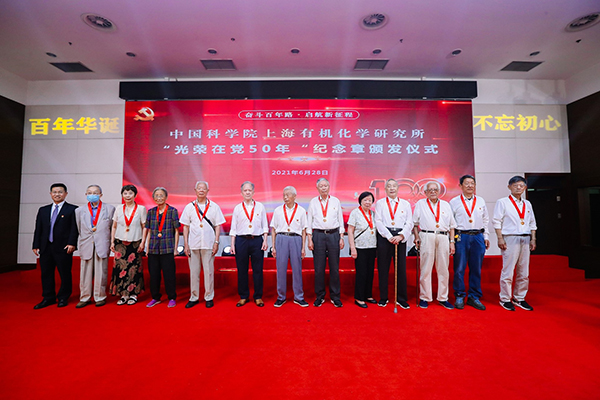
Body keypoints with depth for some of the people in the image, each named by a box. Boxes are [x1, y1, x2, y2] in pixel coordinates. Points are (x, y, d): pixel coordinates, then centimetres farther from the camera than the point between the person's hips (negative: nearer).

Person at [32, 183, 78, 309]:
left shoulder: (72, 209, -1)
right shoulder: (43, 210, 16)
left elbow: (74, 228, -7)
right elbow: (38, 229, 14)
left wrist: (72, 243, -16)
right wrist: (36, 245, 6)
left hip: (63, 248, -5)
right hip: (45, 247, 5)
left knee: (65, 274, 3)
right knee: (46, 274, 11)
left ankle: (63, 298, 16)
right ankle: (48, 298, 24)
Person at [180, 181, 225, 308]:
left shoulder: (214, 207, 5)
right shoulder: (189, 207, 9)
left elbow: (218, 226, 4)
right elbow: (185, 226, 9)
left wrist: (216, 242, -4)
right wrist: (185, 244, 2)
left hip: (208, 244, -1)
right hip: (193, 244, 2)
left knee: (209, 271, 3)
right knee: (193, 271, 8)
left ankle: (209, 297, 17)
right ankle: (194, 297, 22)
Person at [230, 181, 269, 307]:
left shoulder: (260, 206, 6)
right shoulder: (238, 208, 6)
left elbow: (265, 225, 8)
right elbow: (233, 228, 8)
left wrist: (265, 240, 0)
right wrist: (232, 244, 2)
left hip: (257, 240, 0)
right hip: (241, 240, 1)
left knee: (257, 269, 4)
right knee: (242, 270, 6)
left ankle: (258, 297, 18)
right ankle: (243, 296, 22)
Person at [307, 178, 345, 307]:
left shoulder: (336, 201, 8)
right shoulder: (313, 202, 7)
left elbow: (340, 220, 9)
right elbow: (309, 221, 7)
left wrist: (341, 237, 3)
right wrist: (310, 239, 0)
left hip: (333, 235, 1)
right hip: (318, 235, 0)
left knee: (334, 267, 5)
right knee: (319, 268, 3)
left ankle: (335, 296, 18)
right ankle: (319, 296, 18)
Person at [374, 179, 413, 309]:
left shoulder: (405, 204, 11)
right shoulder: (380, 203, 7)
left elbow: (409, 223, 4)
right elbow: (378, 222, -1)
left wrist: (400, 236, -11)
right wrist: (390, 237, -11)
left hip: (400, 238, 1)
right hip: (384, 237, -1)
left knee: (401, 268, 3)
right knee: (383, 269, 4)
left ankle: (401, 299, 17)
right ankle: (383, 298, 17)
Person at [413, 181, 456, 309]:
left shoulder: (446, 205, 15)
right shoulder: (420, 204, 9)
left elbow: (452, 225, 14)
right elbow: (415, 222, 9)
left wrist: (452, 242, 7)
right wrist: (416, 237, -1)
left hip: (443, 237, 3)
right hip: (426, 237, -2)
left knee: (443, 269, 7)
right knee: (426, 269, 0)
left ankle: (443, 298, 19)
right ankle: (424, 298, 11)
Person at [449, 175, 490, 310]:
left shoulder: (481, 201, 13)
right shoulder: (454, 202, 3)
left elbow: (486, 220, 18)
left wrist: (486, 237, 11)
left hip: (478, 237, 3)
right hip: (461, 237, -3)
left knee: (476, 269, 6)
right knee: (459, 269, -1)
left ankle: (474, 297, 18)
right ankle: (459, 297, 11)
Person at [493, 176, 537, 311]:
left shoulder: (527, 204, 17)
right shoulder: (502, 202, -1)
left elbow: (532, 223, 19)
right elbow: (497, 222, -5)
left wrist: (533, 239, 10)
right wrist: (500, 238, -12)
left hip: (525, 240, 6)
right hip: (510, 239, -6)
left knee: (524, 272, 9)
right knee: (508, 271, -4)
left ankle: (519, 298, 22)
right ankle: (505, 299, 7)